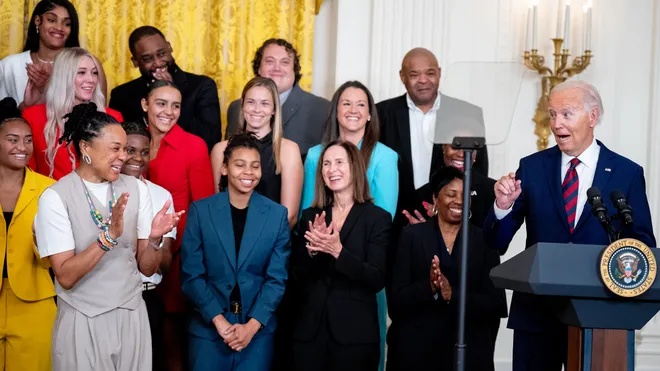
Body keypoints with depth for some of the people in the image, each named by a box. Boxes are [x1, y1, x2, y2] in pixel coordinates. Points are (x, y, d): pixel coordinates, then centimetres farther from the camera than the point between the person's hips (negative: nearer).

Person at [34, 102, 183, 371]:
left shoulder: (136, 189, 1)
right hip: (82, 322, -4)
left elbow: (147, 268, 2)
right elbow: (66, 277, -17)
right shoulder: (55, 197, -11)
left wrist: (154, 238, -18)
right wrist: (110, 235, -28)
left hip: (132, 316, 4)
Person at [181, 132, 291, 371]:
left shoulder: (277, 214, 1)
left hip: (258, 330, 0)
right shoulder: (200, 210, -1)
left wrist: (252, 325, -11)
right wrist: (219, 321, -11)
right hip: (208, 328, 0)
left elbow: (277, 277, -2)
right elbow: (191, 275, -3)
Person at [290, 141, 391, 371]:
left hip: (355, 333, -3)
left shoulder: (377, 218, -3)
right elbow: (295, 276, 4)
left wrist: (338, 251, -22)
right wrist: (312, 248, -14)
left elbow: (377, 280, -10)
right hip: (308, 330, 3)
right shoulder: (310, 216, 8)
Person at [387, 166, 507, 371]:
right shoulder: (412, 235, 0)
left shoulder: (484, 240, 3)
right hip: (416, 350, -1)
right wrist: (428, 287, -21)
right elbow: (396, 302, -4)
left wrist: (453, 295, -17)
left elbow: (497, 305, -4)